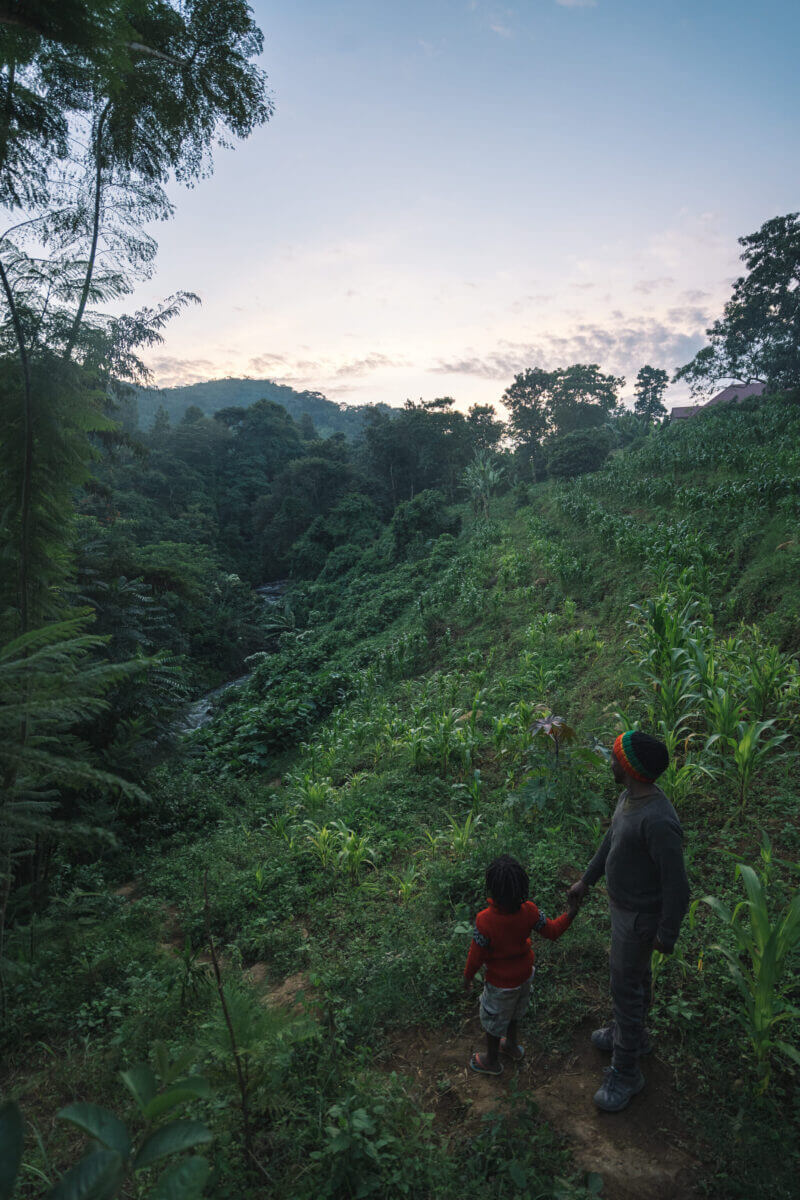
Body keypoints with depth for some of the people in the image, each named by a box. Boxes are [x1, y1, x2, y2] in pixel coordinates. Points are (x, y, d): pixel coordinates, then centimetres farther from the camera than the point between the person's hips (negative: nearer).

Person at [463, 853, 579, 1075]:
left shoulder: (485, 921, -38)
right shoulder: (529, 911, -25)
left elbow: (476, 956, -24)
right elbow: (552, 931, -10)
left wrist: (467, 977, -5)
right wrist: (571, 913, 3)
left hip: (501, 983, -5)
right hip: (524, 974, 5)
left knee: (493, 1020, 23)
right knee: (513, 1013, 33)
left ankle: (491, 1061, 47)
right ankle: (512, 1044, 57)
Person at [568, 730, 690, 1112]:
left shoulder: (658, 821, -37)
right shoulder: (628, 797, -7)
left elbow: (676, 884, -27)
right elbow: (612, 841, 9)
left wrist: (667, 935, -16)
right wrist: (587, 880, 18)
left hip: (639, 916, -8)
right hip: (622, 904, 8)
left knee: (626, 987, 8)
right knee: (635, 976, 28)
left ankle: (625, 1071, 28)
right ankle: (632, 1033, 51)